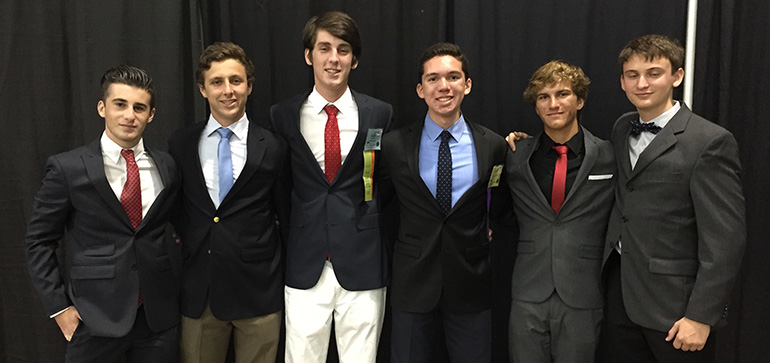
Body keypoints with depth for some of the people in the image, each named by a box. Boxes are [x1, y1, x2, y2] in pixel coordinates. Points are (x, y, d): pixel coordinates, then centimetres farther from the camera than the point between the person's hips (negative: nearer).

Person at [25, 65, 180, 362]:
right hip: (94, 317, -2)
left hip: (158, 316, 3)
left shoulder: (166, 167, 4)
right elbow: (39, 242, -1)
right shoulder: (68, 168, -6)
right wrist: (59, 307, -5)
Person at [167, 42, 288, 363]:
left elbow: (286, 214, 3)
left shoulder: (272, 148, -3)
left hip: (258, 291, -2)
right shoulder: (179, 145, 3)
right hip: (199, 291, 2)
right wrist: (184, 239, 3)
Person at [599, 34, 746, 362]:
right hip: (620, 295, 6)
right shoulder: (622, 129, 9)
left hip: (673, 305, -5)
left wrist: (701, 316, -16)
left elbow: (724, 239, -14)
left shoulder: (710, 142, -12)